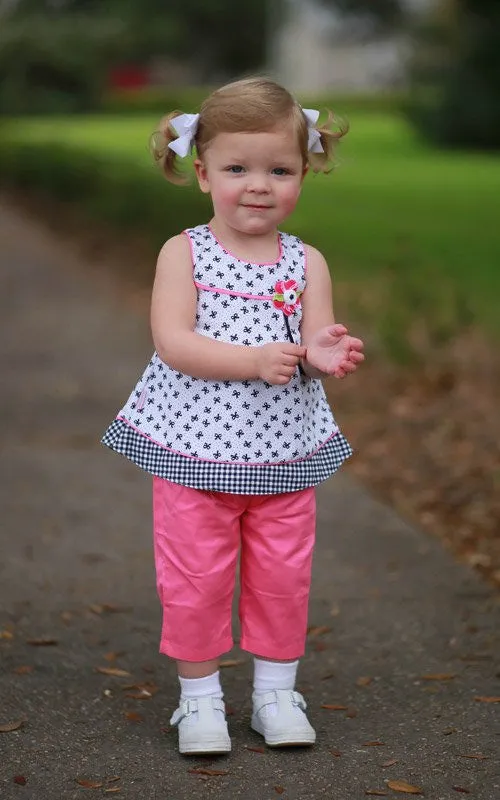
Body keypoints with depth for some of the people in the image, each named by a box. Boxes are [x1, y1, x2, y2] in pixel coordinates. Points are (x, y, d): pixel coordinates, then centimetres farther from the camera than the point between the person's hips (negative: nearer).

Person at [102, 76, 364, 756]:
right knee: (194, 582, 6)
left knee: (283, 579, 11)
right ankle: (199, 696, 23)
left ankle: (275, 691, 29)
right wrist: (255, 360, -28)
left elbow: (317, 345, -5)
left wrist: (325, 355, -29)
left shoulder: (307, 262, 1)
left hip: (283, 451, 2)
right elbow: (172, 342, -17)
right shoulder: (183, 253, -6)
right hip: (194, 447, -2)